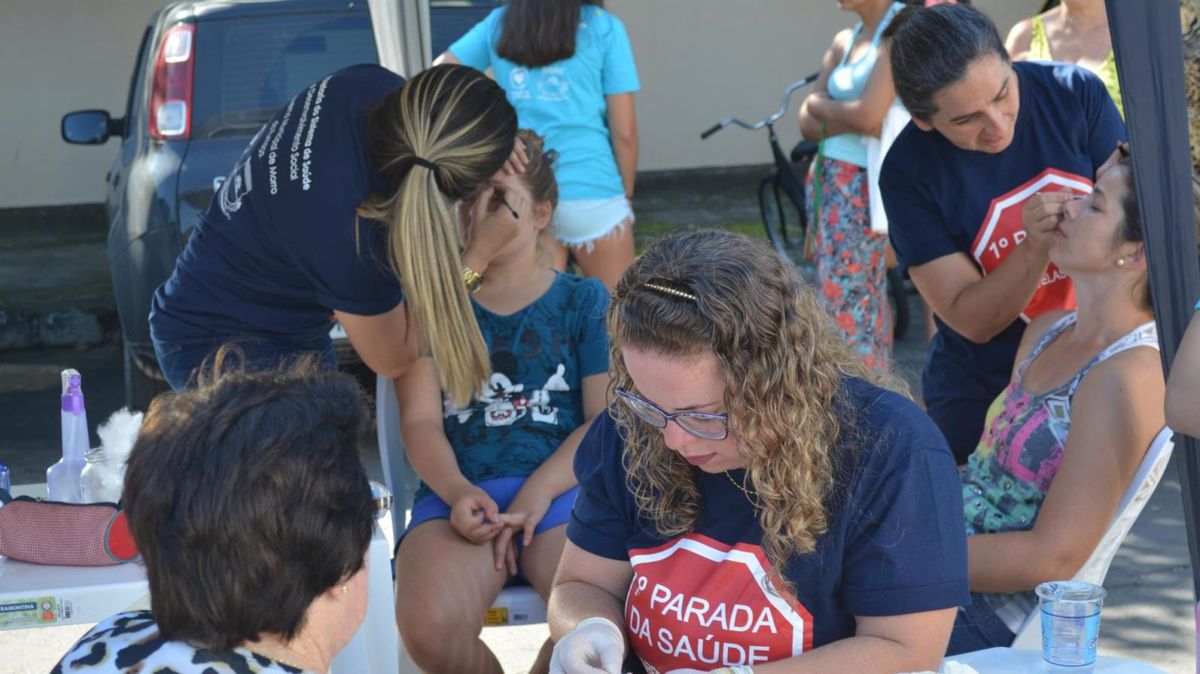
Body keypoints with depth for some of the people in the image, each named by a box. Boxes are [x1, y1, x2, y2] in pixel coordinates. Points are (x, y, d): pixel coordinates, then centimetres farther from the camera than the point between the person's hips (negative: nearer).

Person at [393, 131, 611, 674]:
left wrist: (538, 492, -12)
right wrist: (458, 491, -16)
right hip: (460, 491, 0)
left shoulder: (585, 302, 16)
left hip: (560, 486, 0)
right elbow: (420, 419, 6)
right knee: (429, 625, -33)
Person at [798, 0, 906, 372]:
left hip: (862, 185, -8)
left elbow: (868, 114, -20)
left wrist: (819, 105, -2)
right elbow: (808, 122, 6)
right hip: (826, 178, 8)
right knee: (859, 299, 12)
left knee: (846, 302, -7)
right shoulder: (844, 41, 13)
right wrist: (850, 122, -12)